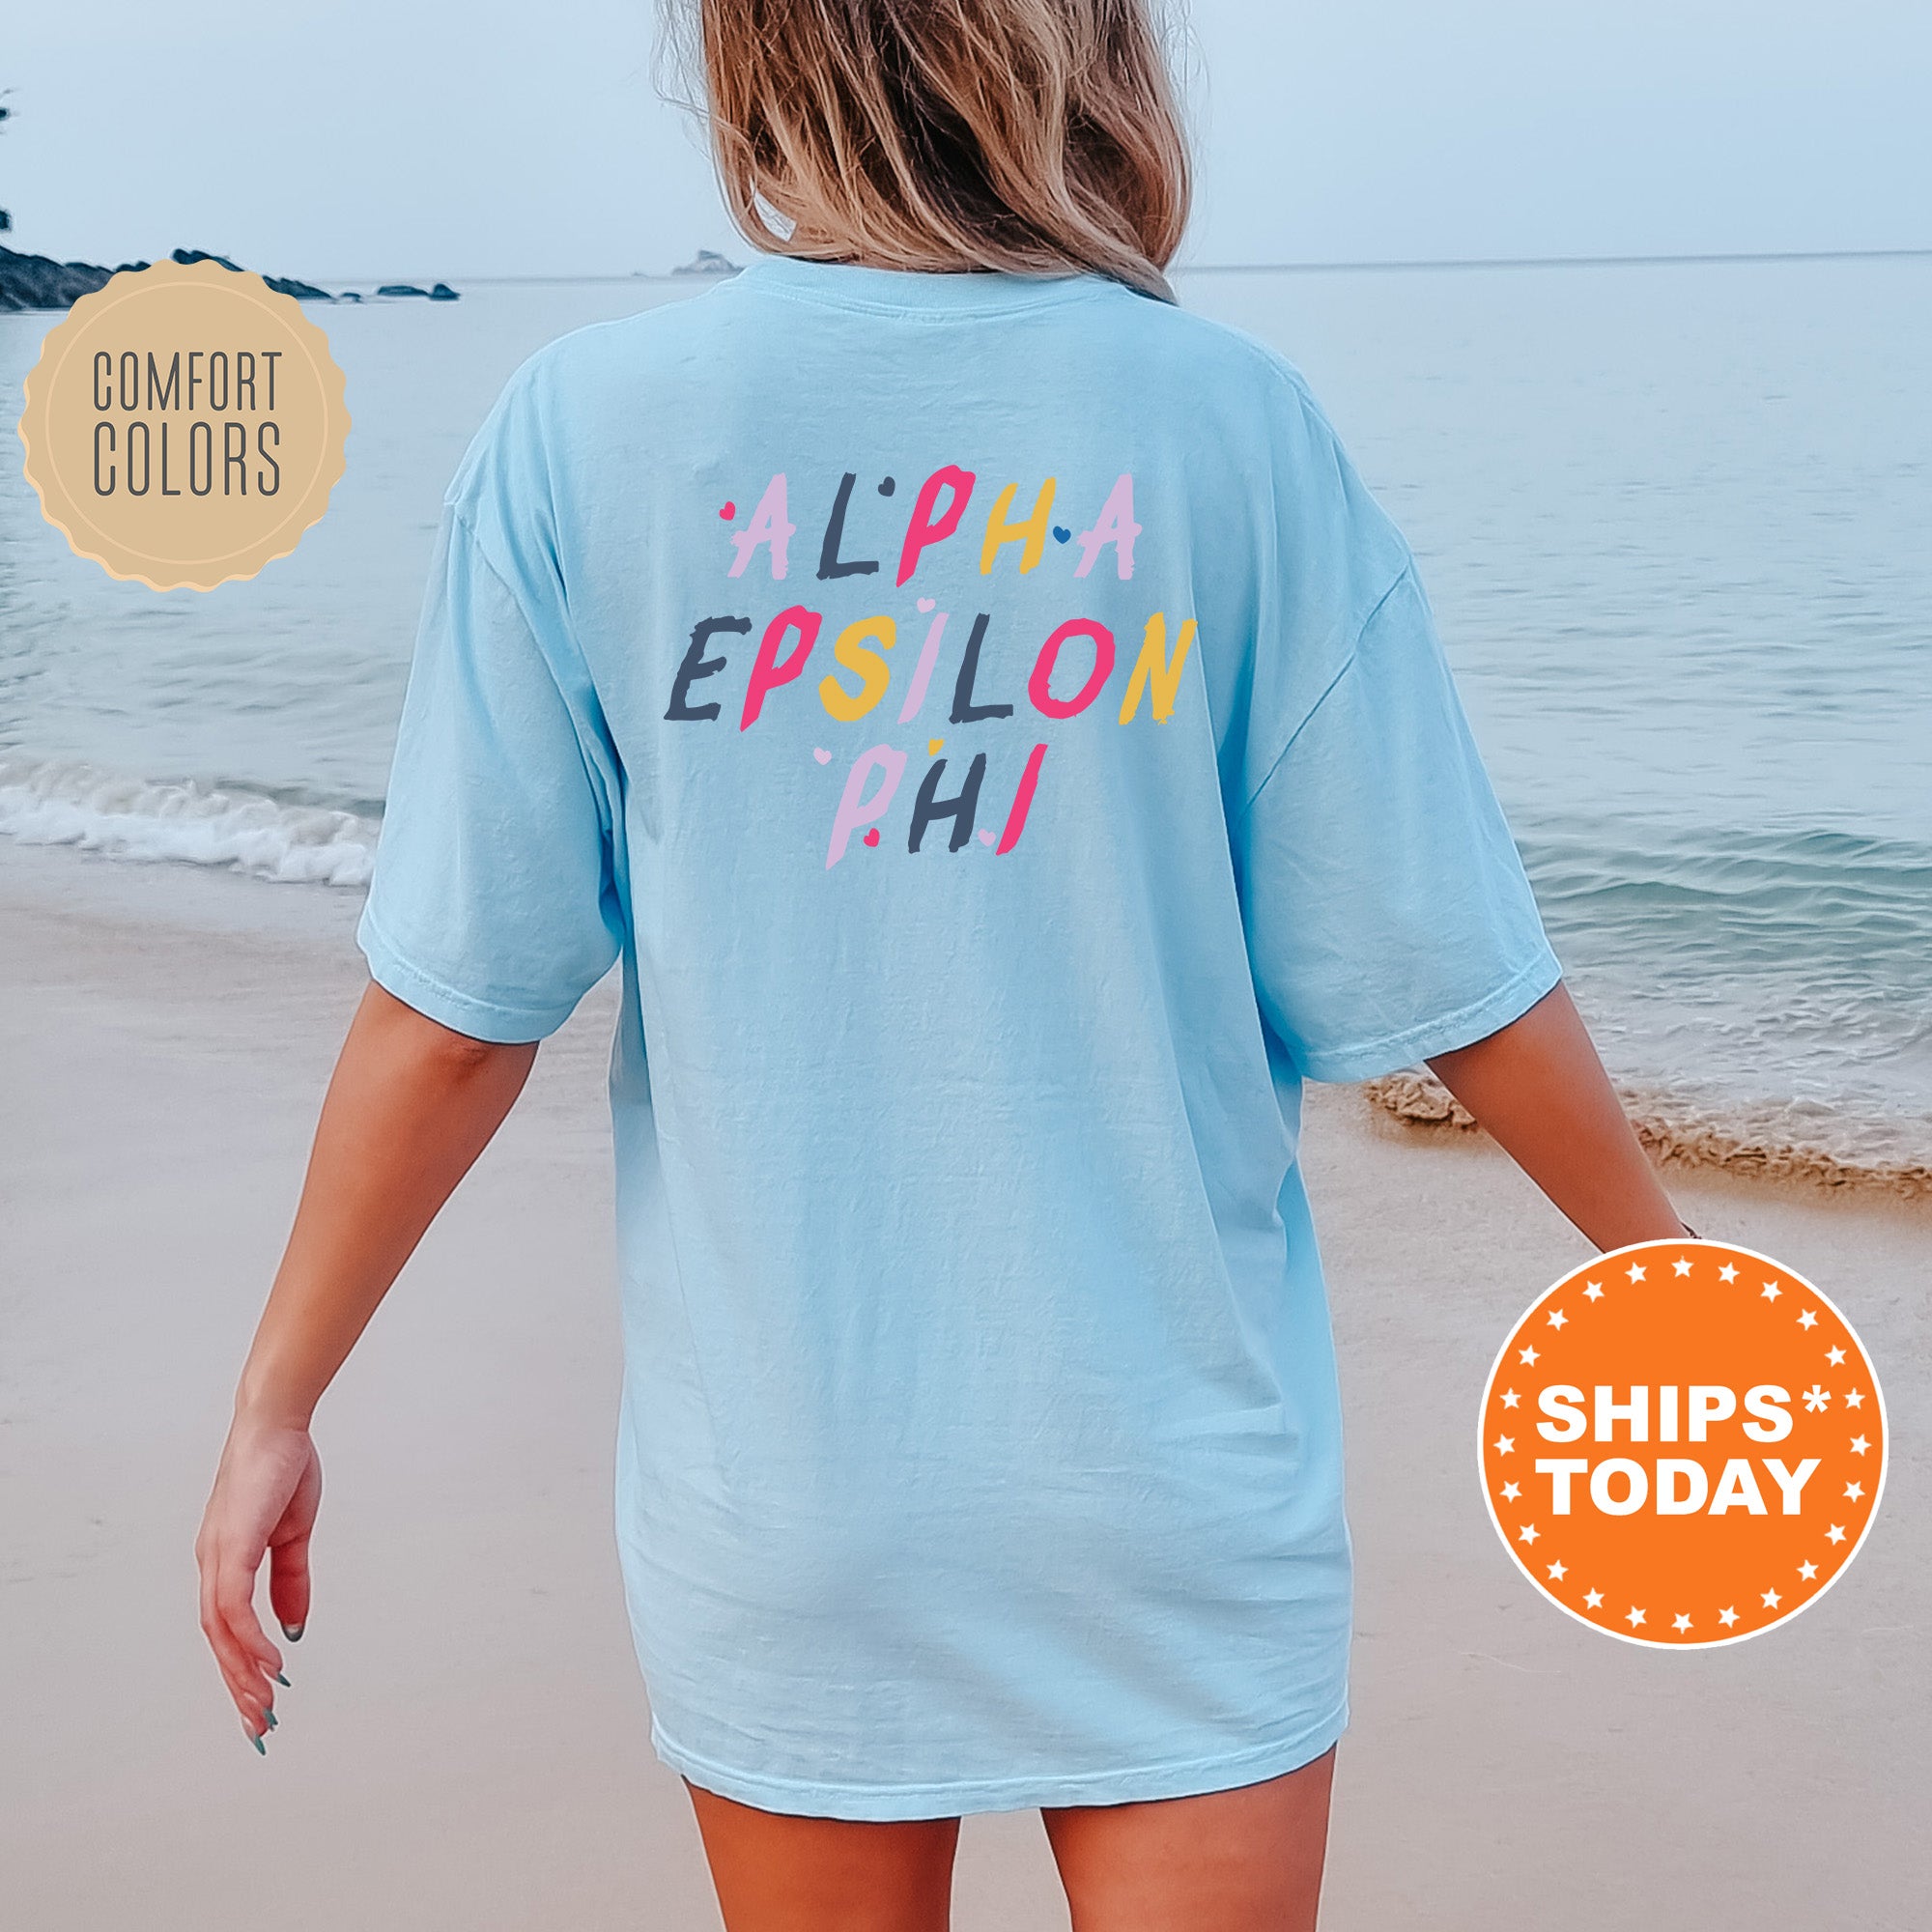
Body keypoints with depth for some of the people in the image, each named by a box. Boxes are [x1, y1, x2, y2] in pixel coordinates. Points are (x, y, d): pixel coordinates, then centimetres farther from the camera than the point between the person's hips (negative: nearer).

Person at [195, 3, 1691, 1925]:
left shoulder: (581, 427, -7)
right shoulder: (1225, 418, -8)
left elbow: (453, 1010, -7)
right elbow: (1445, 973, -5)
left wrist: (276, 1403, 5)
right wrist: (1668, 1274, 11)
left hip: (774, 1468, 2)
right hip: (1173, 1477, -1)